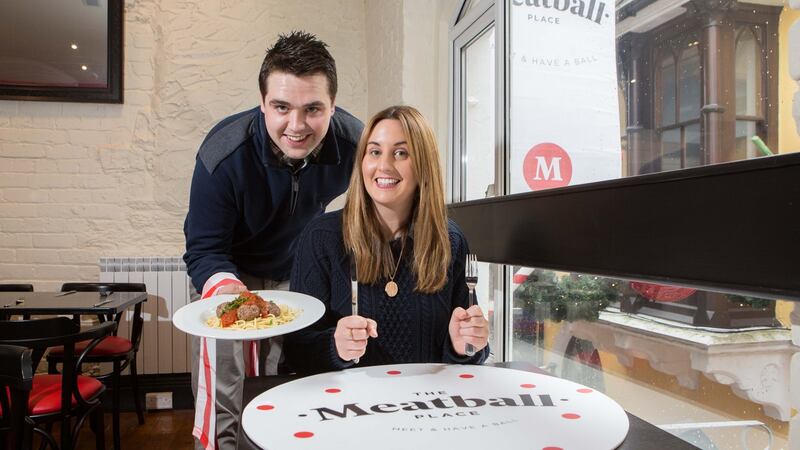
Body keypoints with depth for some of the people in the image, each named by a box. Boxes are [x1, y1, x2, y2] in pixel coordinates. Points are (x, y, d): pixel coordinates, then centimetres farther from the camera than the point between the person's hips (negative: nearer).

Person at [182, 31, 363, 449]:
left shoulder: (354, 143, -25)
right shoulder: (222, 154, -31)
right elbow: (205, 250, -25)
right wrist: (224, 286, -47)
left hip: (302, 273, 3)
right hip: (232, 273, -2)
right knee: (223, 412, -4)